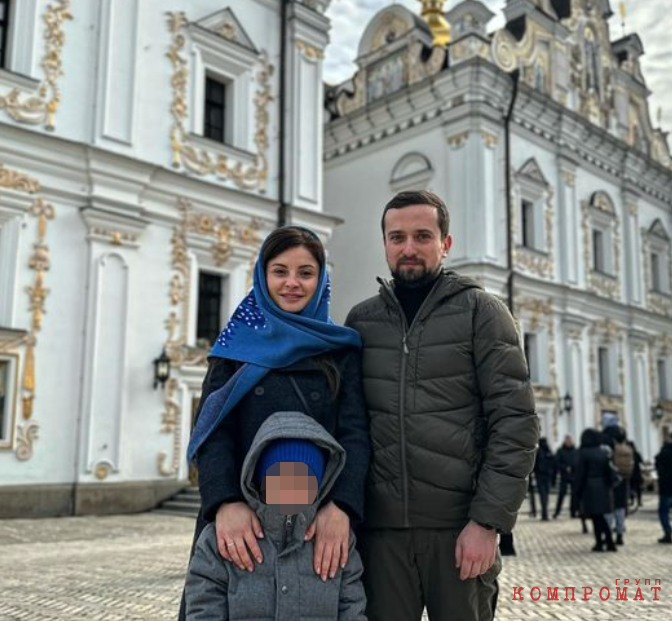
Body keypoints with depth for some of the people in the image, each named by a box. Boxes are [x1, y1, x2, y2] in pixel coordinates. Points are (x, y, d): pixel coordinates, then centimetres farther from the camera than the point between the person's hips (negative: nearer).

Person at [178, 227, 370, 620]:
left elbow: (355, 432, -4)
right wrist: (225, 502, -21)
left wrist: (341, 505, -21)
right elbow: (214, 430, -3)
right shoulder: (237, 345, 7)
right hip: (241, 516, 0)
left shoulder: (342, 350, 6)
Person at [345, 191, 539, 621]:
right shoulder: (360, 320, 9)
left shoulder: (480, 311, 0)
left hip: (459, 523, -2)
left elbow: (516, 422, -7)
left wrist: (487, 521, -13)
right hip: (380, 524, 3)